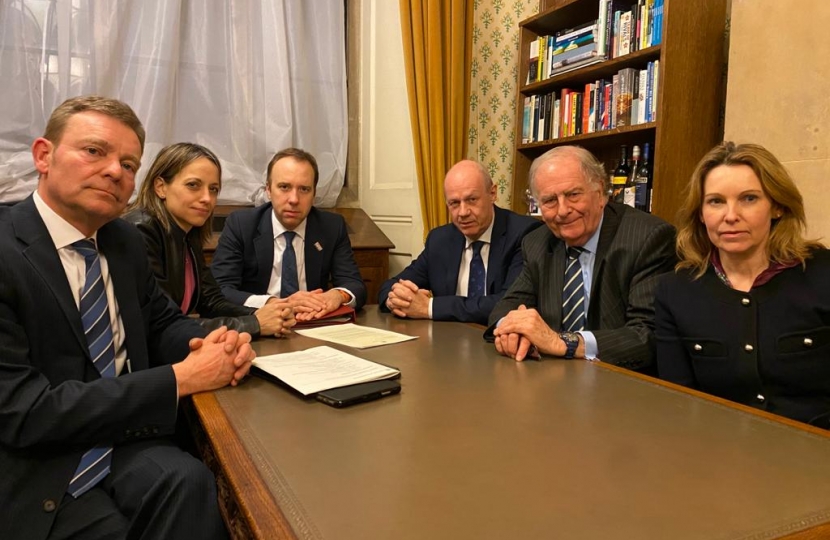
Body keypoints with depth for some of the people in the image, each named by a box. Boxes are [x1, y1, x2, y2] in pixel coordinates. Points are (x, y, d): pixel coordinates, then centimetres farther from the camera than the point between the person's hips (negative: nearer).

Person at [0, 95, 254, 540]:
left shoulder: (125, 242, 4)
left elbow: (162, 322, 16)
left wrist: (212, 345, -8)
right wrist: (181, 379, -21)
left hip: (120, 440, 4)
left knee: (190, 483, -25)